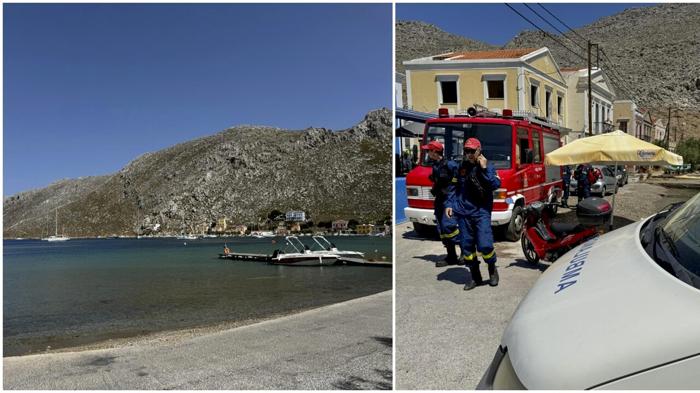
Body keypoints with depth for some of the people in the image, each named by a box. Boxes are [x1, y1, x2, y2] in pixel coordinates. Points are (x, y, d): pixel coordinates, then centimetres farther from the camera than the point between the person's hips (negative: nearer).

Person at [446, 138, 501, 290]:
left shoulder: (487, 166, 2)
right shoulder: (460, 168, 9)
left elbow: (495, 185, -12)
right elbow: (453, 187, 14)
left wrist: (484, 169, -17)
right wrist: (449, 204, 4)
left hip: (481, 211, -3)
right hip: (463, 213, 3)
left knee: (484, 245, -13)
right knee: (466, 246, 5)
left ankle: (492, 269, 16)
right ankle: (475, 277, 19)